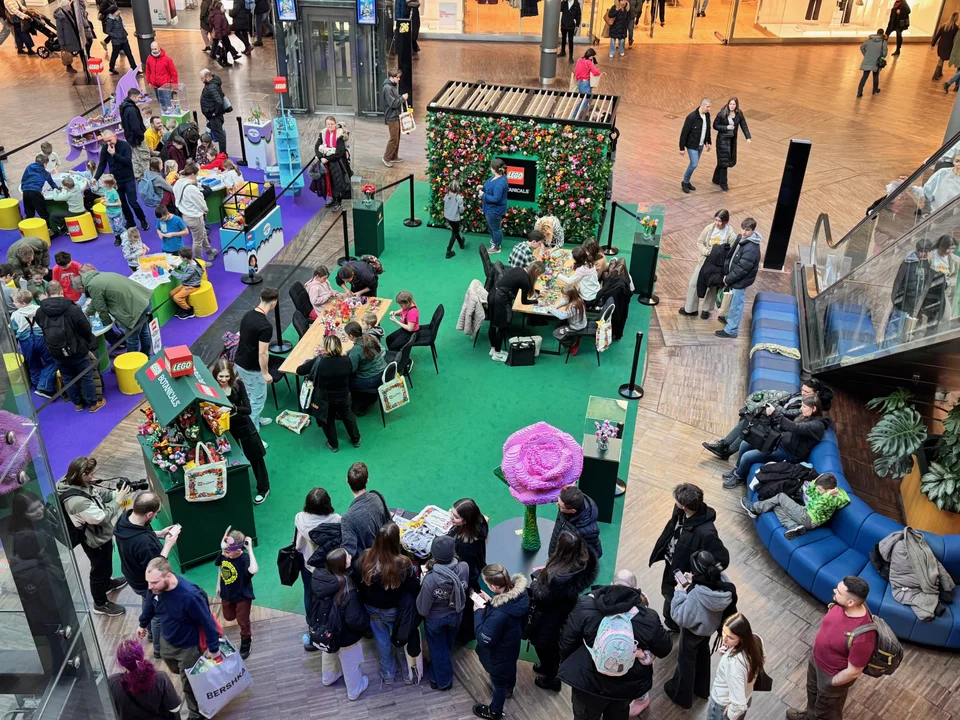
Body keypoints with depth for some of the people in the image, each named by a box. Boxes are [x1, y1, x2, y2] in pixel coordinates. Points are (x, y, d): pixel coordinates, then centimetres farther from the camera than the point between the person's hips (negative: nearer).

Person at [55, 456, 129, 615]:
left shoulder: (72, 483, -12)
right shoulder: (77, 501, -40)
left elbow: (98, 493, 2)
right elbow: (102, 517, -32)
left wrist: (116, 494, -12)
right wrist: (118, 500, -24)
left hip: (98, 534, 9)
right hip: (96, 540, -9)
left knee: (104, 565, 33)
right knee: (100, 569, 14)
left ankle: (107, 583, 60)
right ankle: (100, 604, 36)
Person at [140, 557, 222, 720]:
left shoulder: (189, 595, -41)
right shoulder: (157, 586, -21)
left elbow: (207, 622, -28)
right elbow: (151, 605, 4)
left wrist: (213, 648, -19)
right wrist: (143, 624, 20)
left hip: (188, 647, -6)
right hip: (166, 641, 6)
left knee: (189, 683, 15)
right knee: (178, 672, 30)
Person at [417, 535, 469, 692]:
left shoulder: (430, 580, -40)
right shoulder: (464, 568, -30)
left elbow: (423, 610, -24)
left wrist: (423, 584, -13)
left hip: (435, 619, -4)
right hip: (456, 615, 4)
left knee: (438, 649, 25)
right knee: (447, 646, 32)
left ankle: (442, 680, 47)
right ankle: (435, 670, 60)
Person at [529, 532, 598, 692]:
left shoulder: (560, 577, -43)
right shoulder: (580, 564, -20)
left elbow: (542, 597, -27)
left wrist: (536, 579, -9)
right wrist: (544, 572, -5)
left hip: (549, 619, -7)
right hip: (563, 614, 7)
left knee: (544, 647, 22)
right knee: (554, 646, 33)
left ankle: (551, 679, 47)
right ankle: (550, 668, 59)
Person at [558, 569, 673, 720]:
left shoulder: (587, 604, -19)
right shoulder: (648, 618, -18)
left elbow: (567, 642, -11)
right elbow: (664, 650, -3)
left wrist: (567, 664, 9)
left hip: (588, 682, -1)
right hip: (627, 686, 1)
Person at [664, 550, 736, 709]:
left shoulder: (696, 595, -44)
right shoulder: (722, 581, -25)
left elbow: (680, 617, -34)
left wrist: (679, 592, -27)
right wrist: (692, 584, -11)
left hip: (693, 631, -6)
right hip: (710, 625, 6)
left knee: (686, 660, 21)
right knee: (702, 653, 32)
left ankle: (680, 694, 45)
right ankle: (701, 688, 56)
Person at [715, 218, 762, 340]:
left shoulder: (751, 249, -30)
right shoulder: (741, 238, -2)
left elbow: (741, 269, -26)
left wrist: (728, 279, -16)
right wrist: (726, 273, 4)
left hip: (741, 280, -9)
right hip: (736, 278, 9)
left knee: (736, 303, 5)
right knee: (733, 300, 28)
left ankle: (731, 330, 18)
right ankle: (730, 317, 50)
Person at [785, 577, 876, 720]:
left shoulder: (862, 636, -43)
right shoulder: (841, 604, -21)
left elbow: (853, 672, -27)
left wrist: (830, 683, -12)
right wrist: (815, 649, 12)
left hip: (833, 675, -7)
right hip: (816, 658, 7)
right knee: (813, 691, 35)